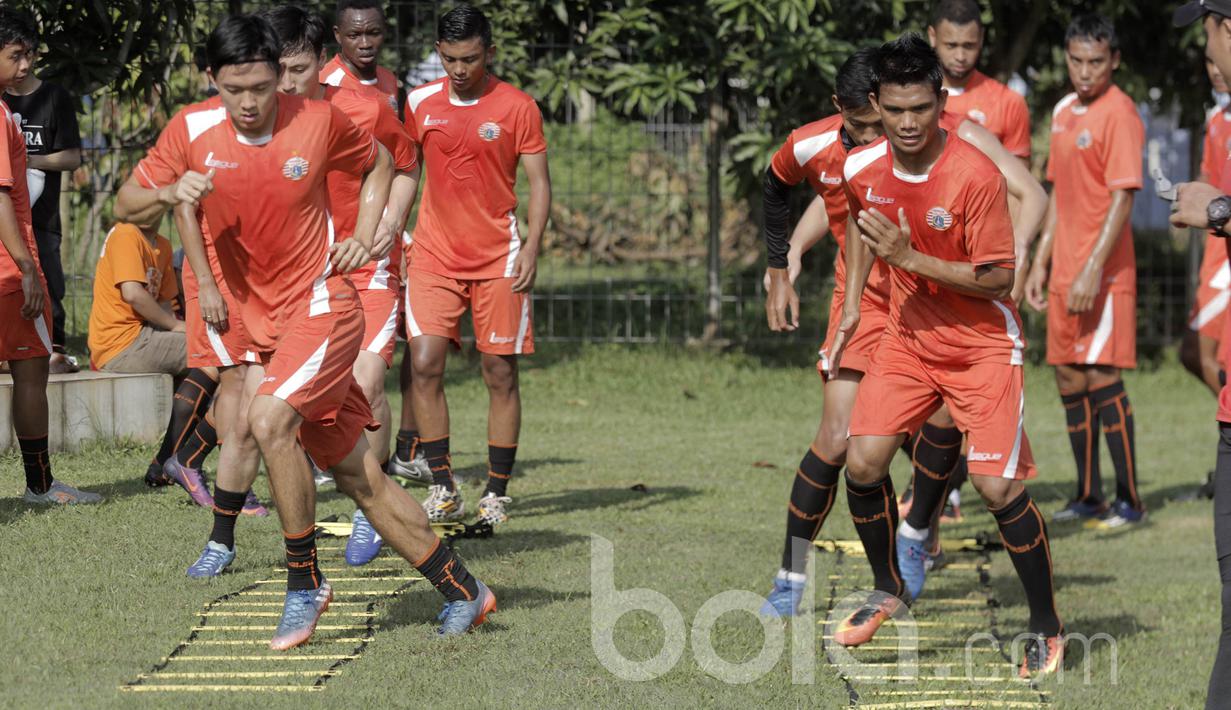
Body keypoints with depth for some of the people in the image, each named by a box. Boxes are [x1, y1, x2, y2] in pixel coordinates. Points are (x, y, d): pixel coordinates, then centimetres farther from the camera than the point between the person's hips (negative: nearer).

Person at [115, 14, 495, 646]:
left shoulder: (319, 121, -7)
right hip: (265, 325, 4)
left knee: (270, 421, -28)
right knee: (358, 476, 7)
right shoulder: (192, 130, -3)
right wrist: (169, 194, -20)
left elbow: (379, 163, 12)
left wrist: (364, 236, -1)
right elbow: (125, 205, 0)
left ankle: (305, 582, -14)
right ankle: (461, 590, 19)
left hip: (322, 305, -4)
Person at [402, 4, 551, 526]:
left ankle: (497, 493, 8)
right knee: (425, 365, -10)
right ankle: (443, 488, -3)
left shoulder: (517, 107, -3)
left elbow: (539, 183, -1)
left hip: (498, 261, -2)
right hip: (434, 256, 2)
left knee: (500, 374, 0)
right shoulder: (420, 103, 5)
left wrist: (532, 247, -11)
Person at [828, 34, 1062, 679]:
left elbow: (998, 279, -20)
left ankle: (1046, 627, 5)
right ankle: (888, 589, 19)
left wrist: (909, 257, -26)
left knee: (998, 486, -12)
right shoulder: (862, 169, -6)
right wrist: (852, 307, 15)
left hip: (983, 345, -5)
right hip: (907, 337, 5)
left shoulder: (977, 176, -23)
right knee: (862, 462, -7)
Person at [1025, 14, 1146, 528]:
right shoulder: (1064, 113, 13)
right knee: (1069, 379, 9)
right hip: (1064, 270, 8)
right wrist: (1041, 263, 17)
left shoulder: (1119, 114, -12)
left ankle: (1129, 501, -4)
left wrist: (1093, 271, -22)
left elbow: (1122, 199, -17)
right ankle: (1087, 497, 17)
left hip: (1103, 272, -8)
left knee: (1101, 377, -9)